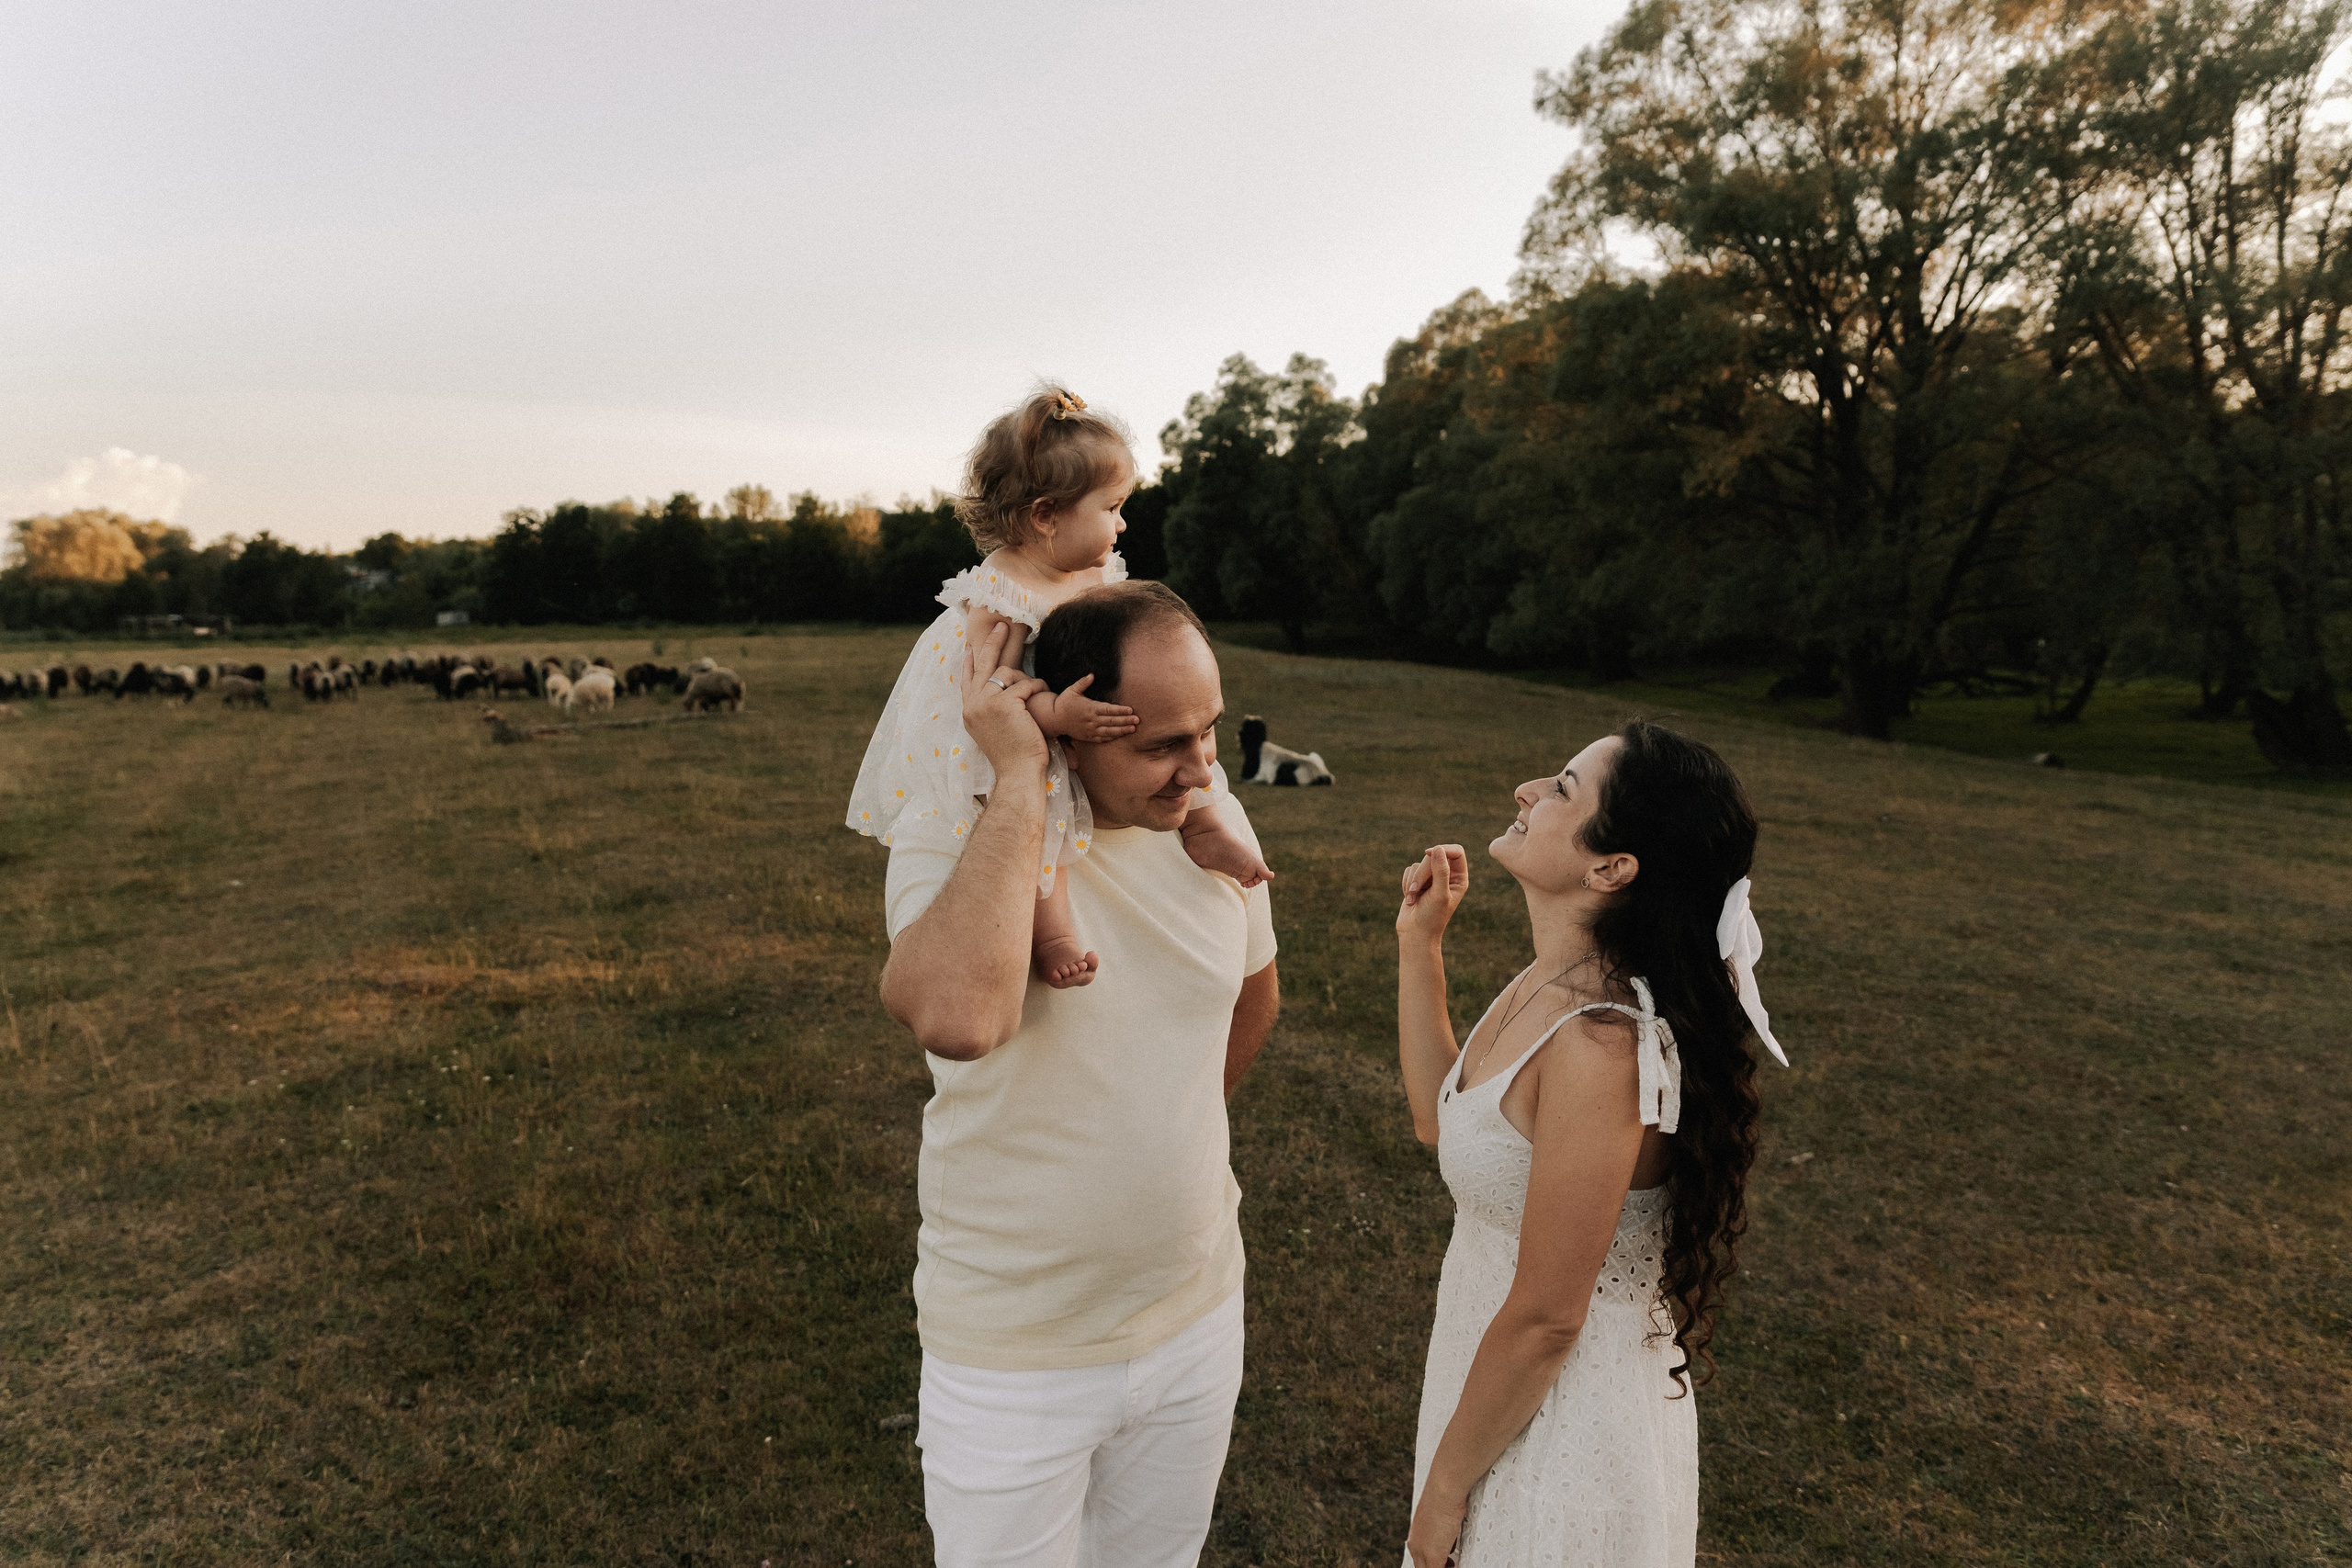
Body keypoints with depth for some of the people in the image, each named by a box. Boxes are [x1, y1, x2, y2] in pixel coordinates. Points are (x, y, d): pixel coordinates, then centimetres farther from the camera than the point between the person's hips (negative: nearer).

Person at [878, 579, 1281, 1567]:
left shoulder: (1215, 823, -7)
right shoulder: (951, 839, -22)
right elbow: (956, 1019, -45)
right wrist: (1019, 777, -38)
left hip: (1197, 1311, 5)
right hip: (1012, 1356, -4)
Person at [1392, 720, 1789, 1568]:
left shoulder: (1601, 1045, -32)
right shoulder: (1554, 985, -6)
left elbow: (1543, 1320, -24)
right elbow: (1438, 1120, 8)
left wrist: (1442, 1488, -10)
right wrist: (1420, 941, 0)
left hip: (1556, 1426, -8)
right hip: (1504, 1385, 8)